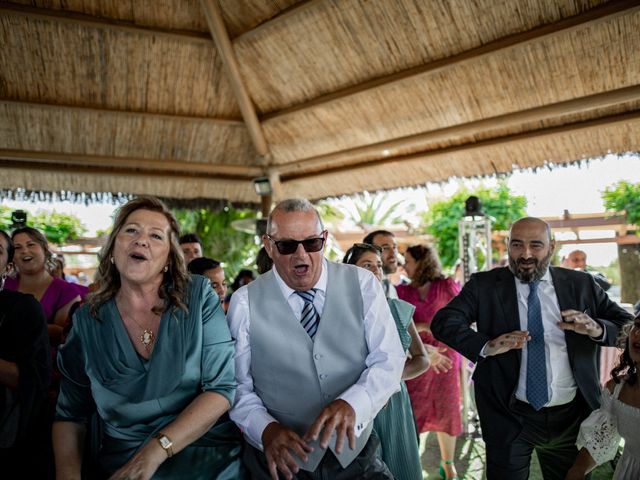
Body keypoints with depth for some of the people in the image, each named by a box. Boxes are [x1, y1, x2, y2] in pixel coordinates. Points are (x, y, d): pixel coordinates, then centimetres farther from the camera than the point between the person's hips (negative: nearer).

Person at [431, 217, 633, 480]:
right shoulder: (484, 285, -4)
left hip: (572, 417, 3)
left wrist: (598, 329, -19)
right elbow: (443, 322, -14)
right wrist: (486, 346, -31)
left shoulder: (581, 285, 1)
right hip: (510, 418, -2)